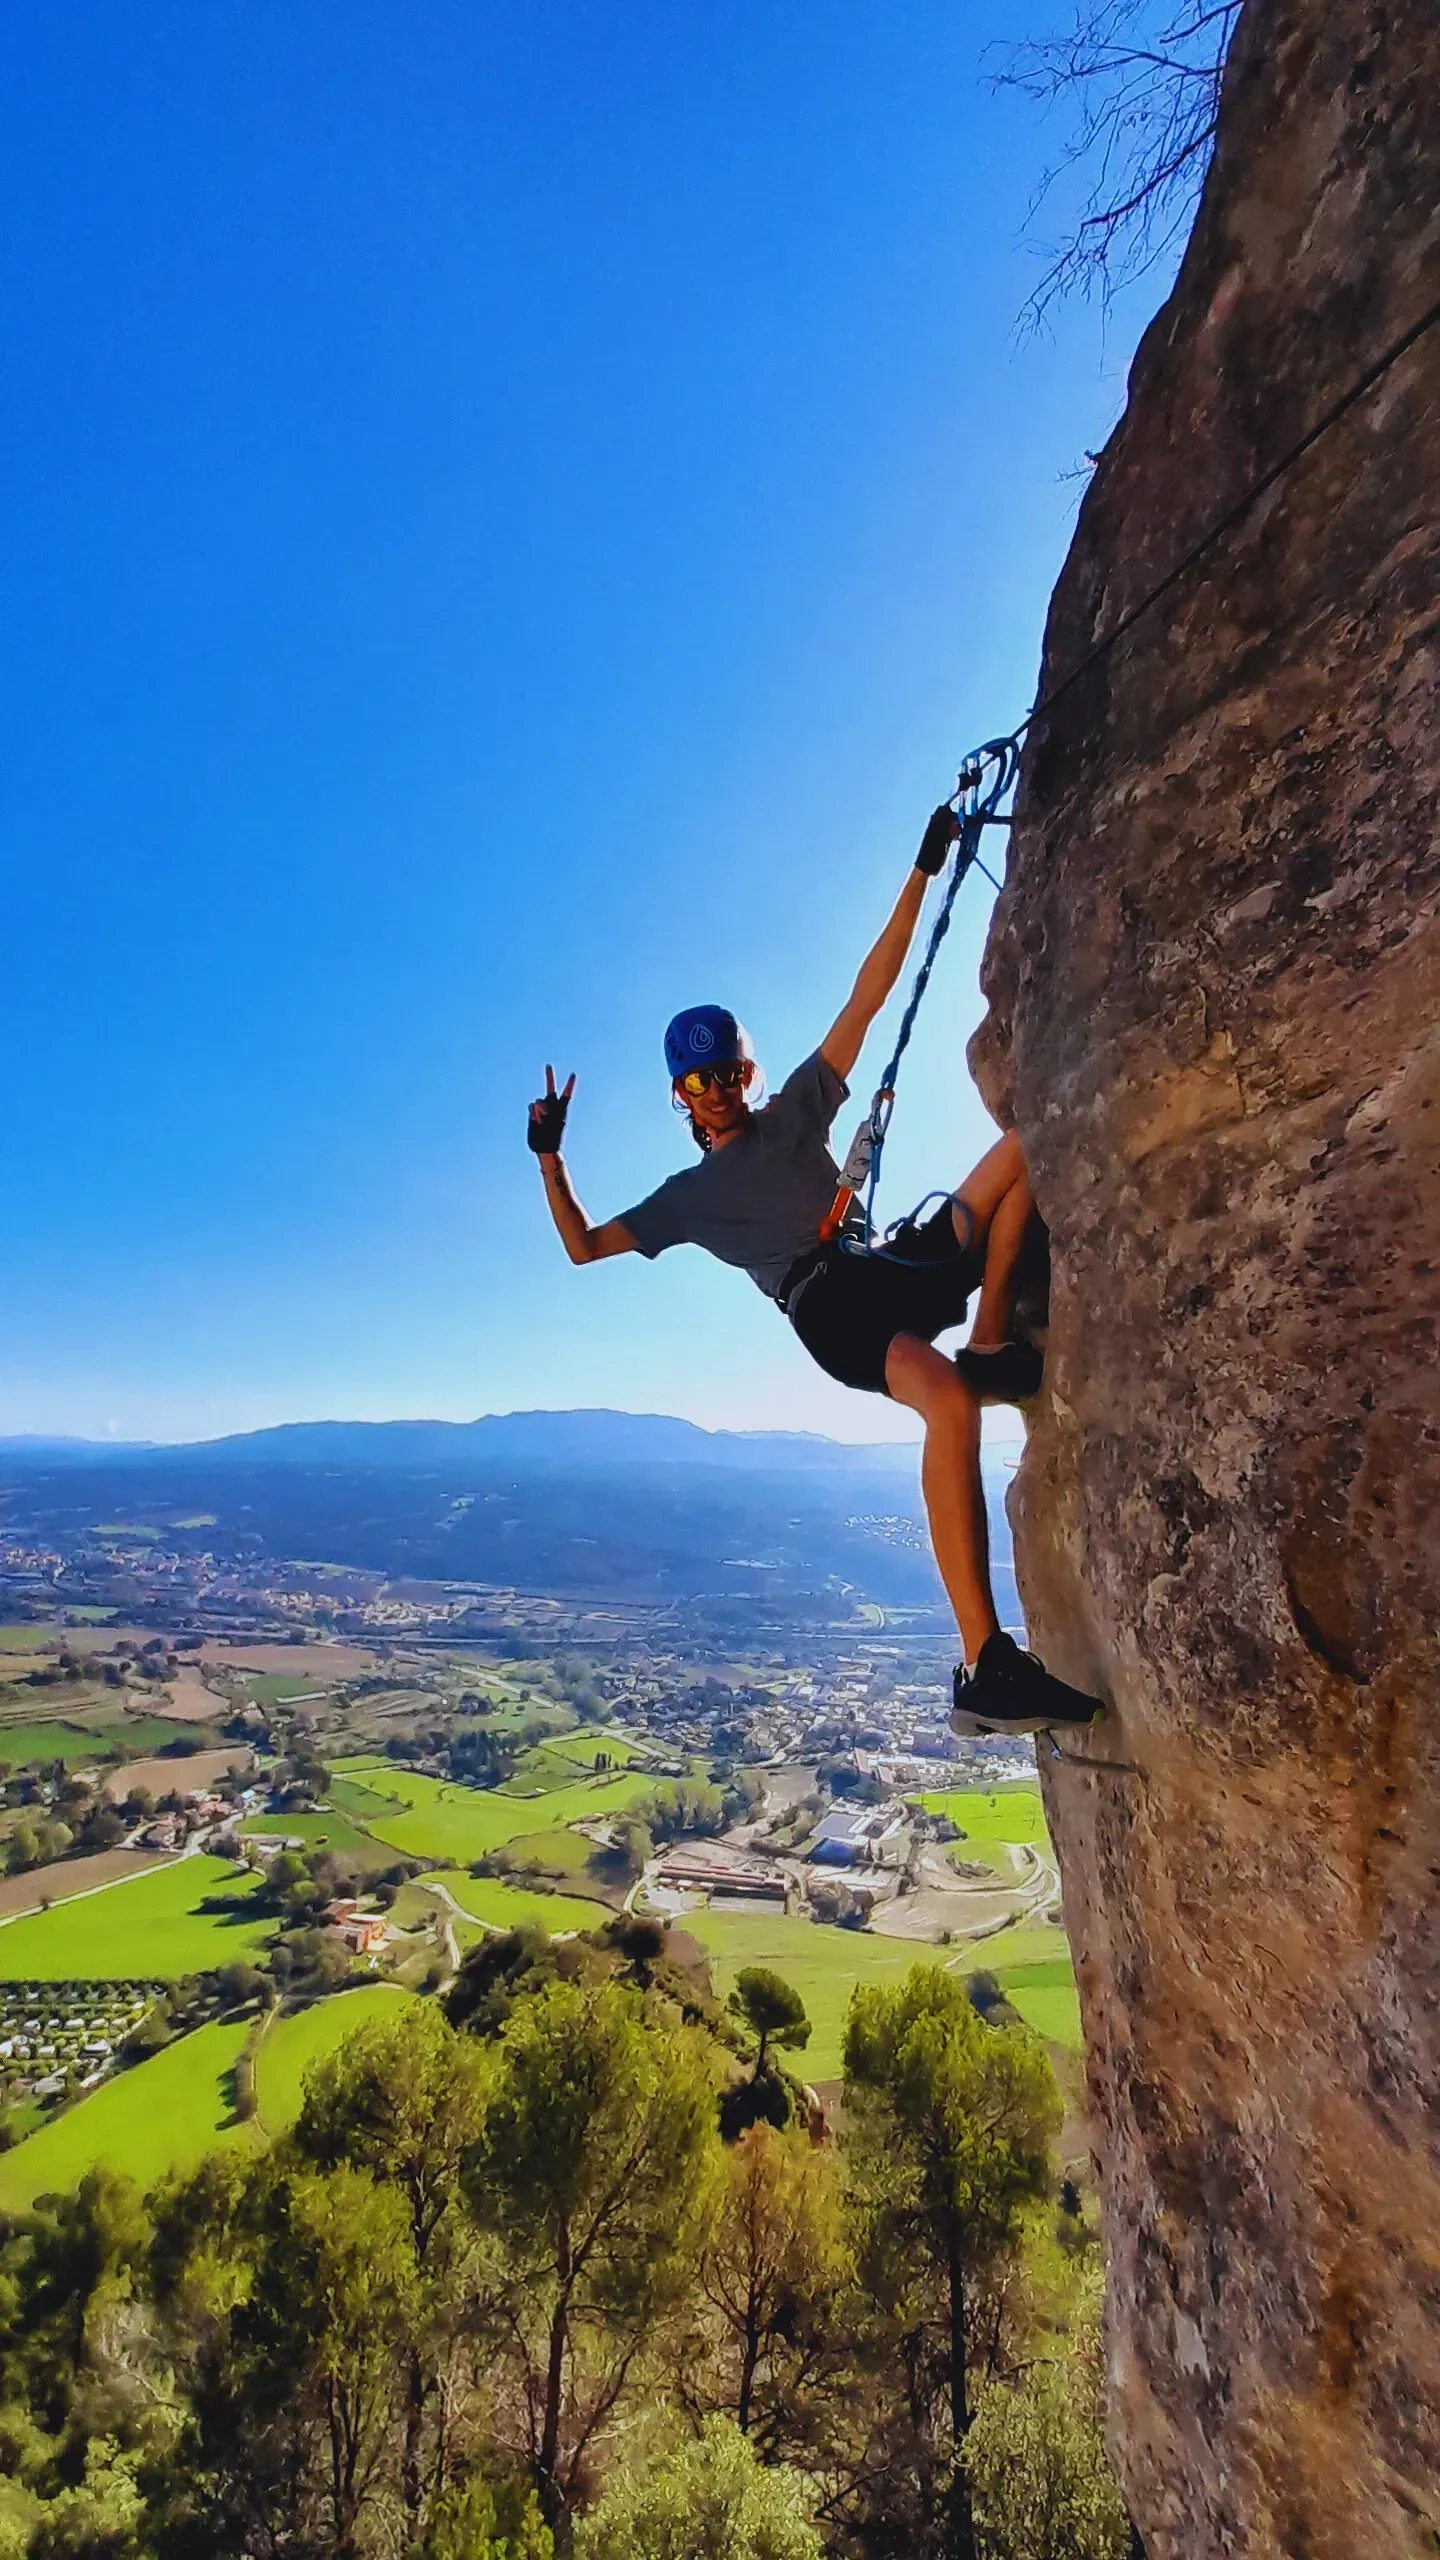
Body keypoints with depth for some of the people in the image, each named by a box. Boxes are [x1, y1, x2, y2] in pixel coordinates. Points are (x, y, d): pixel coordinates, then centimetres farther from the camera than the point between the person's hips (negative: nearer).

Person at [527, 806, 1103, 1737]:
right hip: (833, 1311, -5)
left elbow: (868, 997, 19)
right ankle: (985, 1666, -40)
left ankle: (993, 1346, -22)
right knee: (948, 1399, -38)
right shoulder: (689, 1197, 21)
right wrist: (551, 1160, 10)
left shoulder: (798, 1109, 23)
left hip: (909, 1265, 5)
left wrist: (922, 877, 16)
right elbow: (583, 1245, 22)